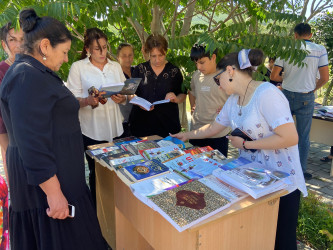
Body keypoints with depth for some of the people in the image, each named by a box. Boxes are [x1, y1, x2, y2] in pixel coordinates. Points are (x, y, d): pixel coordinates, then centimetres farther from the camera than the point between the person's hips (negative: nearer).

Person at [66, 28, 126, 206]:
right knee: (96, 173, 7)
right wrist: (88, 101, -23)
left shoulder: (115, 66, 11)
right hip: (92, 130, -3)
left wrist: (121, 99, -9)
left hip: (115, 128, 3)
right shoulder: (78, 67, 0)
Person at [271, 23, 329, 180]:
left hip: (287, 95, 1)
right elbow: (325, 78, -5)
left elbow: (274, 76, -3)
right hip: (306, 98, -1)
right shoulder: (320, 50, -3)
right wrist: (313, 89, 13)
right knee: (303, 136, 7)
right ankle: (300, 171, 16)